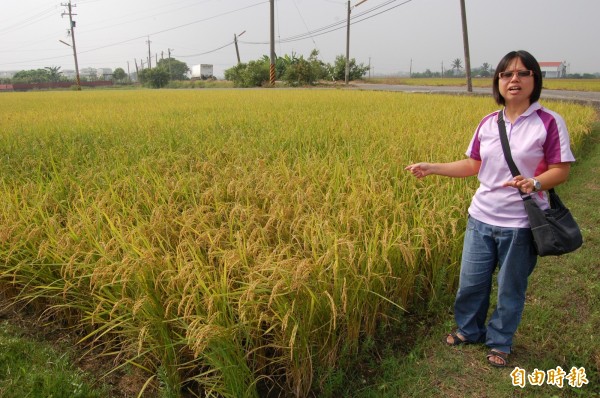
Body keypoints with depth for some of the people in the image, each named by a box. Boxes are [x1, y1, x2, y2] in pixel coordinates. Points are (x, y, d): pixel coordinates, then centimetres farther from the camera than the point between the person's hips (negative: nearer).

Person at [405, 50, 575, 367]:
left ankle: (499, 343, 35)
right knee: (470, 281, 13)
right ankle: (468, 330, 39)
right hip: (481, 217, 4)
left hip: (521, 223, -4)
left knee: (510, 289, 12)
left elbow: (561, 171, -9)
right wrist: (432, 168, 2)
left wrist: (535, 183, -29)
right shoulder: (488, 123, 4)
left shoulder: (550, 122, -9)